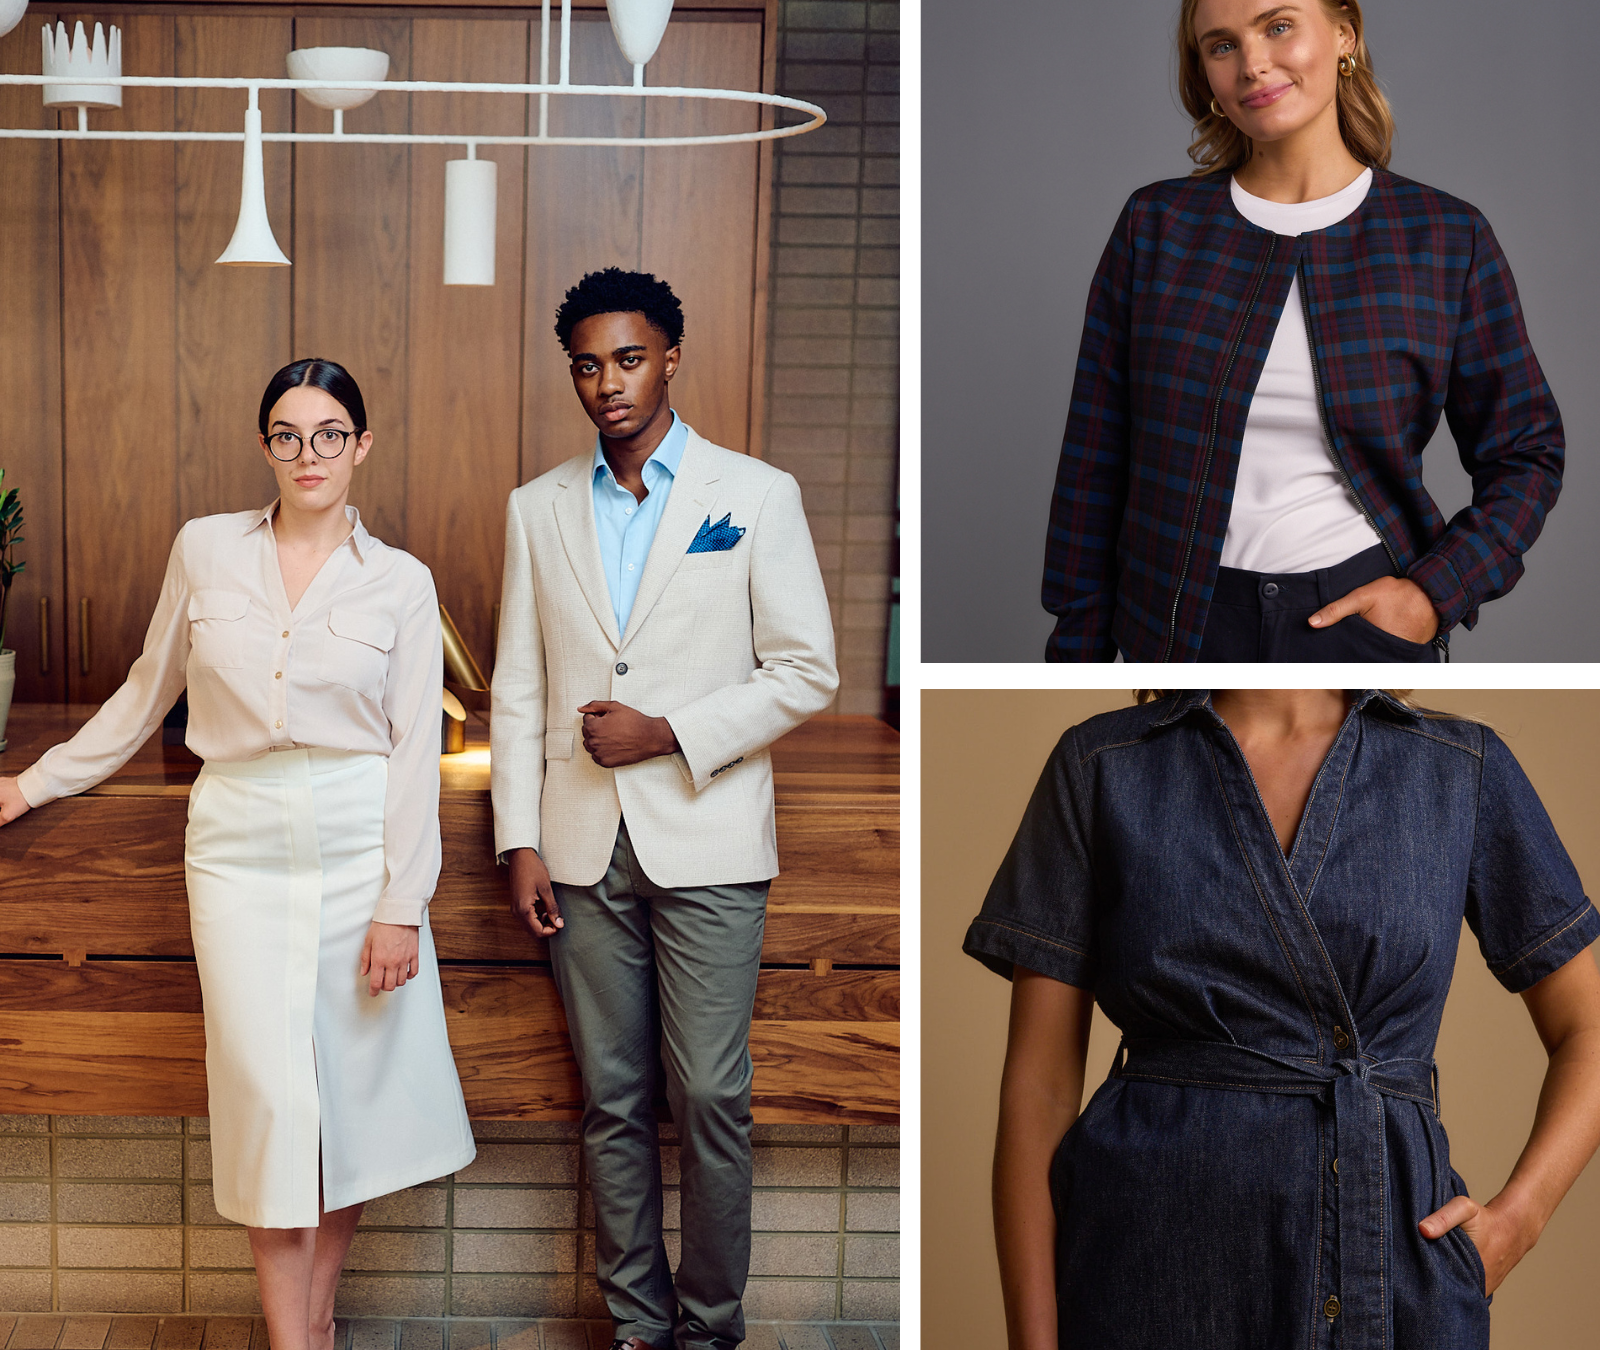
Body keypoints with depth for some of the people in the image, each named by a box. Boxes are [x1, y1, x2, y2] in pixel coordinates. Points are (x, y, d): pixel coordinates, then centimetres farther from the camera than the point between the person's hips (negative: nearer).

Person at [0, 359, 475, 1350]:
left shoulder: (401, 583, 1)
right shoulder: (206, 550, 4)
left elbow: (416, 753, -1)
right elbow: (149, 692, 16)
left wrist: (401, 905, -6)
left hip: (360, 848, 0)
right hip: (240, 850, 0)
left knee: (356, 1091, 4)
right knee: (268, 1092, -4)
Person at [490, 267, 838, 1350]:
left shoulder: (758, 496, 1)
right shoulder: (539, 509, 11)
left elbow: (807, 673, -2)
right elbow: (519, 690, 11)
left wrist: (669, 731, -11)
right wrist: (520, 841, 3)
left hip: (706, 844, -3)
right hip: (585, 852, 3)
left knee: (712, 1101, -2)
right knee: (612, 1100, 8)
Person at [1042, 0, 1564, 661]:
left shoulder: (1448, 237, -2)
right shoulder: (1156, 224, 0)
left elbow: (1526, 455, 4)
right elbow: (1093, 458, 3)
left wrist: (1435, 593, -10)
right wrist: (1078, 648, 1)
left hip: (1364, 611, 0)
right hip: (1182, 625, 1)